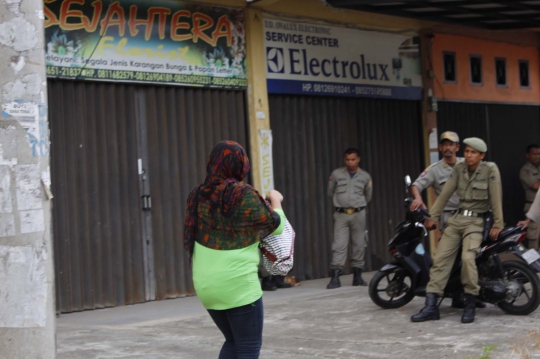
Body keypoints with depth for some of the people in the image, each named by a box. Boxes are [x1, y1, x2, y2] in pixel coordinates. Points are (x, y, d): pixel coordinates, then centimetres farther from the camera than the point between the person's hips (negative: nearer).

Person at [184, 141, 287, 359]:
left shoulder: (199, 196, 5)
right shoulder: (244, 195, -12)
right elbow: (275, 226, -2)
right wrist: (276, 201, 19)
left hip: (206, 285, 6)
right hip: (237, 284, -6)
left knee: (233, 341, 21)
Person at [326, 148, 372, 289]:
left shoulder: (365, 176, 5)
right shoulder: (336, 174, 2)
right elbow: (330, 192, 14)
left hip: (358, 214, 1)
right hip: (341, 214, -1)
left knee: (359, 245, 3)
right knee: (339, 245, -8)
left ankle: (357, 276, 13)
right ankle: (335, 277, -12)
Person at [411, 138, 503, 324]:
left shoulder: (490, 169, -9)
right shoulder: (459, 169, 6)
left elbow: (496, 197, -10)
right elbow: (445, 194, 7)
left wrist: (497, 224, -11)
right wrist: (433, 217, 7)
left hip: (477, 221, -5)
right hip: (457, 219, 5)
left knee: (468, 257, -29)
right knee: (440, 258, -9)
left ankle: (470, 305, -15)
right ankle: (431, 306, -10)